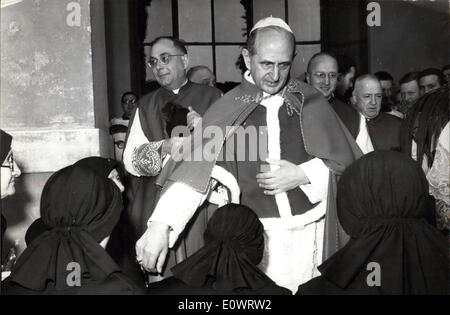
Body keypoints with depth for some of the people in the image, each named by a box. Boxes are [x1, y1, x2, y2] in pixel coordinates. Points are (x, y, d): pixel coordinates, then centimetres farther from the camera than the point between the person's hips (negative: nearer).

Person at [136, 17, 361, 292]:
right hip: (254, 233, -1)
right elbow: (193, 167, -11)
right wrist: (160, 225, -22)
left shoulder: (311, 102, 1)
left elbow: (346, 160, 5)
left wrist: (302, 175, -11)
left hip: (308, 230, 1)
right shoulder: (230, 109, -2)